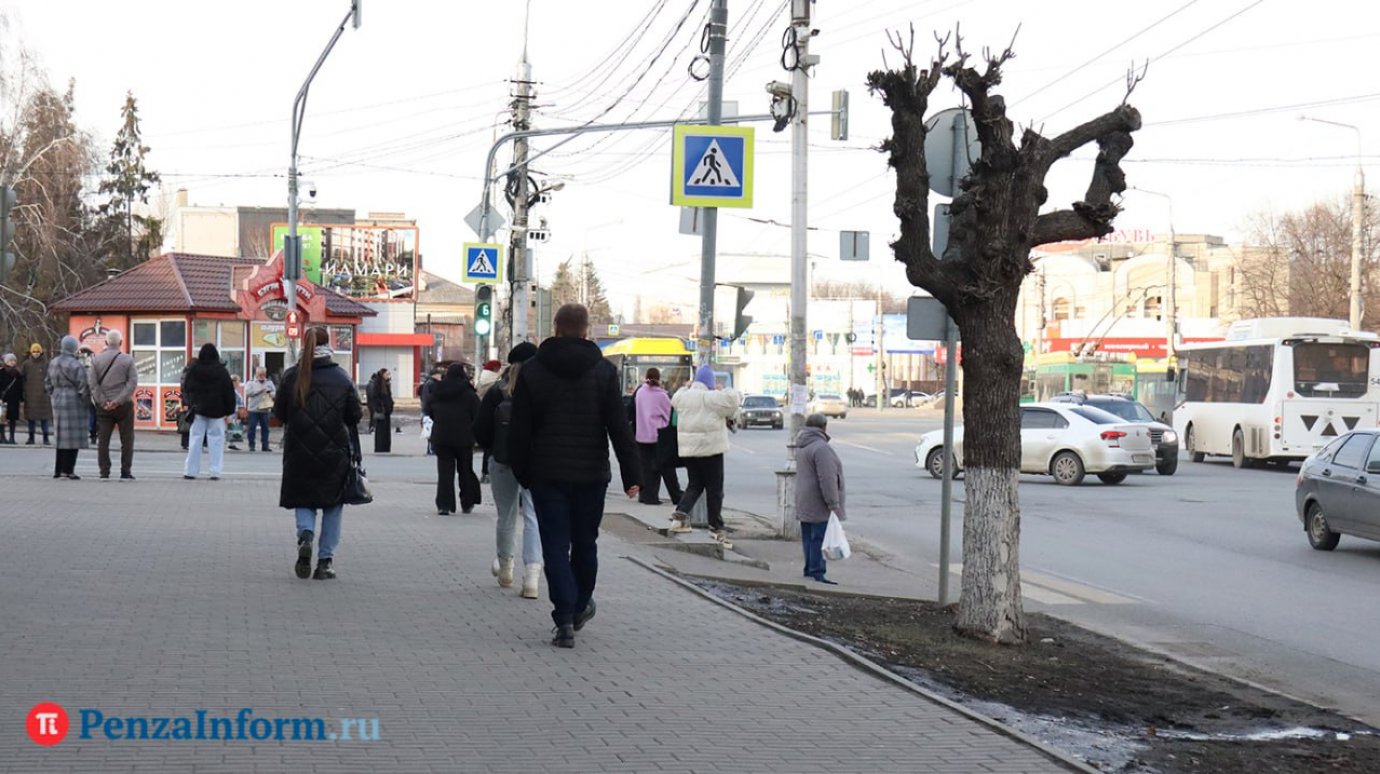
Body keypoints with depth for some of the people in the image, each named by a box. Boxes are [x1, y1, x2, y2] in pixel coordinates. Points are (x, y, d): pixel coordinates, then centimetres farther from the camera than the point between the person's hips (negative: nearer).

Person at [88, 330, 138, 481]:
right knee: (127, 440, 5)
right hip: (124, 406, -2)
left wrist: (103, 402, -5)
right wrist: (118, 400, -12)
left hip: (103, 406, 2)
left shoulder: (96, 360, 3)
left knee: (103, 440, 6)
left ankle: (104, 472, 5)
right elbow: (132, 382, -11)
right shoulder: (128, 360, -3)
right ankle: (125, 473, 2)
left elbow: (93, 383, -4)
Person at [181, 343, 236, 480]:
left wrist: (188, 403, 20)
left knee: (195, 439, 6)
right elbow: (229, 392, -3)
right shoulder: (221, 371, -5)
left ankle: (191, 470, 6)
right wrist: (229, 411, 2)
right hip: (216, 411, -1)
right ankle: (215, 471, -2)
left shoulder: (193, 369, -2)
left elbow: (186, 388, 6)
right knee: (216, 439, 2)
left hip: (198, 409, 1)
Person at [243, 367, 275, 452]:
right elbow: (248, 392, -10)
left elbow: (274, 392, 13)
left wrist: (270, 393, -9)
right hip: (253, 409, -2)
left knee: (265, 428, 2)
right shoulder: (251, 382, 5)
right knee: (252, 427, -3)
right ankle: (251, 445, 3)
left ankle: (265, 445, 7)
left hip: (265, 409, 2)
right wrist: (260, 391, -13)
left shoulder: (269, 382, 15)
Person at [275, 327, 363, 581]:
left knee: (303, 500, 14)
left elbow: (279, 413, 1)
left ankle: (305, 534, -16)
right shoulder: (341, 377, -6)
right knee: (332, 505, 11)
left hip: (300, 452, 1)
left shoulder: (291, 377, -4)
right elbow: (355, 416, -3)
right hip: (335, 453, -1)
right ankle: (326, 560, 9)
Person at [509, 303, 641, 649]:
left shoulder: (532, 371, -1)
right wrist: (630, 474, -3)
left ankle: (565, 621, -9)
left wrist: (523, 473, 9)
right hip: (591, 475, 1)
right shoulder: (603, 370, -2)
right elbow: (619, 427, -6)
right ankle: (580, 606, 31)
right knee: (585, 543, 16)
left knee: (556, 547, 0)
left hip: (547, 474, 0)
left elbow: (519, 429, 0)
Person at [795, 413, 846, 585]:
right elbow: (827, 479, -23)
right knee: (819, 538, -8)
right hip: (819, 505, -10)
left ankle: (809, 570, 19)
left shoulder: (801, 446, 13)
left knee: (808, 537, 13)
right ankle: (817, 573, -9)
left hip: (804, 503, 10)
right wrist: (833, 503, -21)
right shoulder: (821, 448, -19)